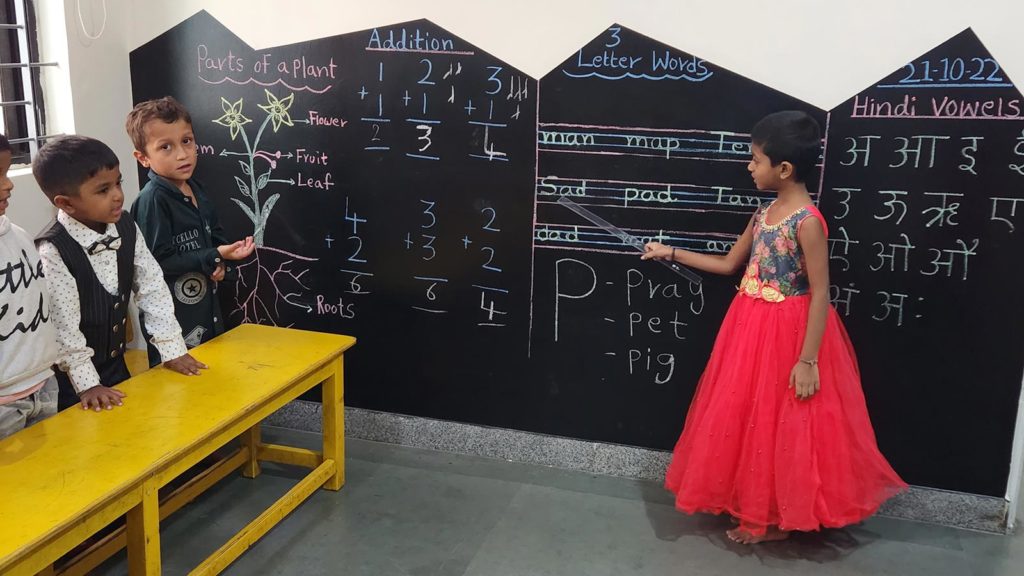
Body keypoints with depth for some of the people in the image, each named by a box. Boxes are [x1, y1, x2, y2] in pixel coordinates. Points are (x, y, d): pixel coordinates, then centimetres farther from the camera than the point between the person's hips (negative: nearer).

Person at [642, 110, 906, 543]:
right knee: (746, 416, 16)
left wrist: (808, 360, -22)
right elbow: (729, 264, 16)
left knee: (781, 424, 4)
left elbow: (820, 294, -20)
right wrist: (672, 253, 15)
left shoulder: (807, 222, -20)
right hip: (752, 328, 8)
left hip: (788, 333, -8)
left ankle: (777, 519, 21)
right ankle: (754, 505, 32)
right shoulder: (764, 214, 5)